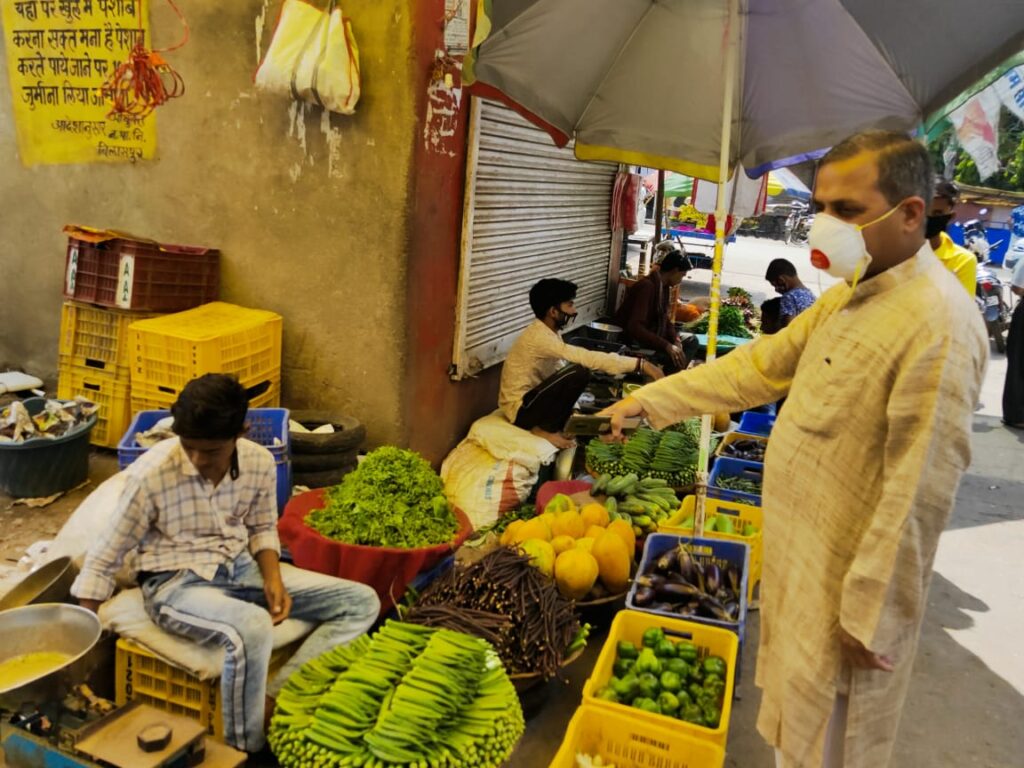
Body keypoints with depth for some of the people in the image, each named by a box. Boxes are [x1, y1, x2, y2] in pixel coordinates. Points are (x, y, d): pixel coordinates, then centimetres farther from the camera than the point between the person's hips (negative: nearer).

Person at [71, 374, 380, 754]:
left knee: (362, 602, -7)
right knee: (251, 628, -39)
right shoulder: (151, 474, -20)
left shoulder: (260, 462, -8)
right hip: (176, 583, -5)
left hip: (241, 567, 5)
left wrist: (273, 579, -10)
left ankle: (276, 699, -16)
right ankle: (245, 750, -14)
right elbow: (102, 560, -9)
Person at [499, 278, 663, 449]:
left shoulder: (548, 332, 5)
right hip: (520, 409, -9)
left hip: (531, 399, 9)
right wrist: (640, 364, -36)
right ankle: (545, 428, -12)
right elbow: (586, 358, -34)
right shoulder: (540, 336, -25)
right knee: (579, 372, -25)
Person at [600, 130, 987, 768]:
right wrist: (652, 398, 5)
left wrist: (871, 615, -19)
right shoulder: (848, 295, 5)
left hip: (848, 579, -8)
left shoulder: (938, 322, -26)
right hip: (799, 553, 8)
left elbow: (920, 493, -25)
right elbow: (759, 366, 10)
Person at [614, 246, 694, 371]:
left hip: (649, 335, 10)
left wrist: (675, 340, -9)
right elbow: (635, 327, -34)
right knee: (674, 356, -24)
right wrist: (667, 345, -36)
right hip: (631, 341, -10)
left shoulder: (665, 287, 6)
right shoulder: (646, 287, -25)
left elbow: (664, 319, 11)